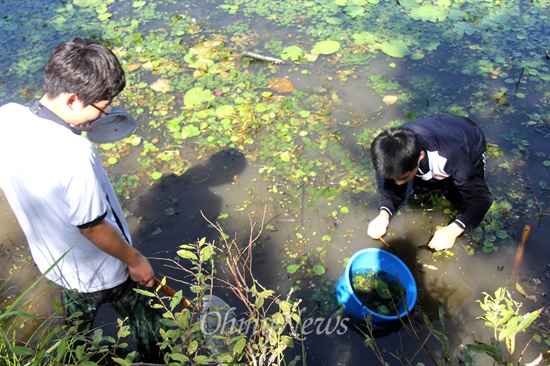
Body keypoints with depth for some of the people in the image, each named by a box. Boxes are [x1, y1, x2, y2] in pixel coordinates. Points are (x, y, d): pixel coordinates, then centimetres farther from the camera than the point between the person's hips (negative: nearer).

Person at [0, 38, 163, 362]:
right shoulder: (74, 155, -40)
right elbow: (92, 227, -26)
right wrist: (135, 260, -11)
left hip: (54, 260, 7)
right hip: (102, 272, -6)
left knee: (76, 328, 34)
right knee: (146, 324, 24)